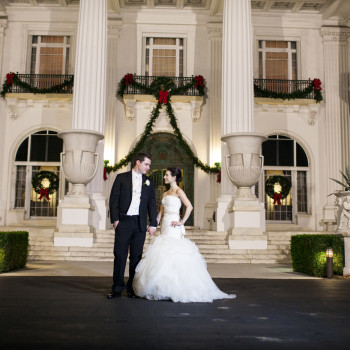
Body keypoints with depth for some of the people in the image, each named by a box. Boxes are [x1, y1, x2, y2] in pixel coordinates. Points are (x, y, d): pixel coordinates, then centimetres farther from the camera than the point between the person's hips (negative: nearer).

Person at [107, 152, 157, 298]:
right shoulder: (121, 178, 4)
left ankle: (132, 288, 15)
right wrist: (115, 219, -8)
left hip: (140, 224, 2)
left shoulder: (148, 182, 12)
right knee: (120, 255, 0)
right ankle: (117, 288, 8)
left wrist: (153, 224, 4)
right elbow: (114, 199, 1)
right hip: (123, 222, -2)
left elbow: (152, 204, 11)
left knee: (136, 256, 6)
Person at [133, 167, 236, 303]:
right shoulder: (165, 193, 18)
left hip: (173, 228, -8)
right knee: (162, 255, 7)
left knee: (173, 255, -8)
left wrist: (182, 222, -16)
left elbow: (189, 206, -16)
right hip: (164, 227, 8)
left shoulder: (178, 191, -5)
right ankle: (164, 288, 15)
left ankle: (176, 289, 0)